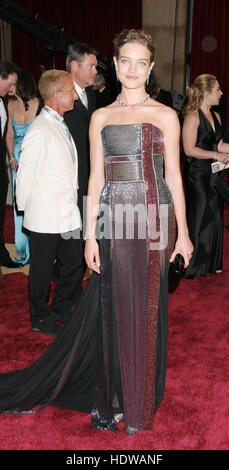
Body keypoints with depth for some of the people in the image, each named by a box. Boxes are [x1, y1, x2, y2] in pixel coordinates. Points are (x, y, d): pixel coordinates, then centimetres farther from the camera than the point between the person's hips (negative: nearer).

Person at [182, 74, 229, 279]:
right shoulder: (193, 116, -12)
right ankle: (193, 266, 12)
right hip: (197, 175, -8)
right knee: (199, 219, -2)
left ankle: (212, 263, 25)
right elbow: (189, 149, -17)